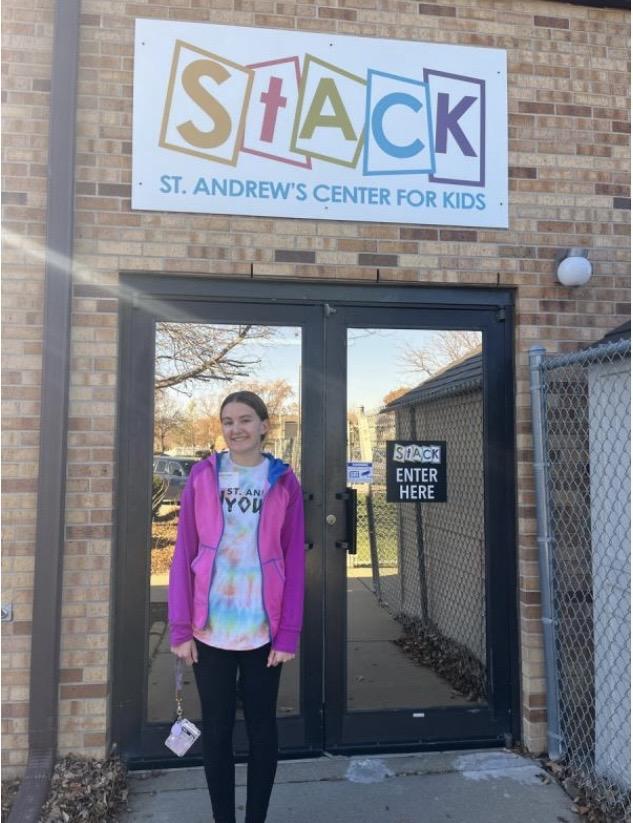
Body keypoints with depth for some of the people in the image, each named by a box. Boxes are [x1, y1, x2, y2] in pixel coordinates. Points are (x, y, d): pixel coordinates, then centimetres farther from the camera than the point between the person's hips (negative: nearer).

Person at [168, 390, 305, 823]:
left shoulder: (284, 482, -2)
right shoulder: (202, 476, -1)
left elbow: (294, 560, -2)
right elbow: (184, 554, 0)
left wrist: (288, 633, -6)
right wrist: (180, 627, -4)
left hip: (264, 627, 0)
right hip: (209, 627, 1)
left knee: (261, 727, 14)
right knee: (216, 728, 14)